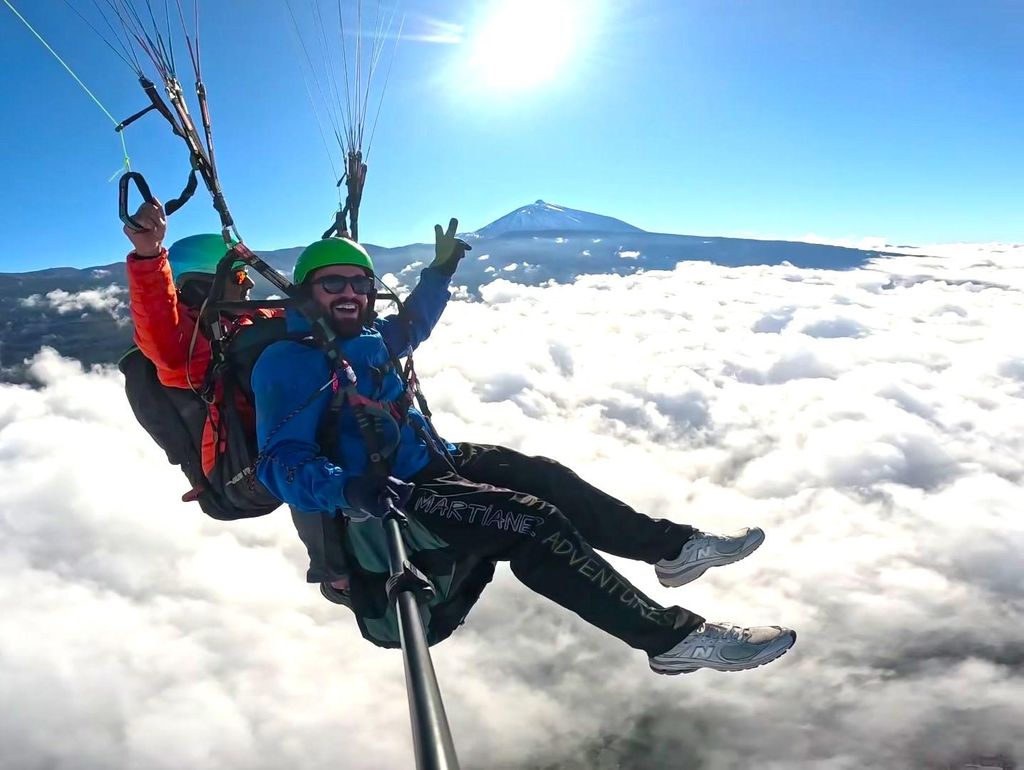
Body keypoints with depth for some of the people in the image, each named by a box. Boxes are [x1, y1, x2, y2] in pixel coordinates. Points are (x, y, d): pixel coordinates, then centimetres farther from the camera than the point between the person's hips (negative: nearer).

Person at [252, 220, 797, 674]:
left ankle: (673, 546, 15)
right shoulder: (286, 362, -15)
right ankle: (672, 637, -16)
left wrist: (440, 271, 26)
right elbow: (280, 462, -26)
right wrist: (348, 488, -44)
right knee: (533, 523, -23)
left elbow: (410, 326, 33)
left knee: (544, 477, 6)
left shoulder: (362, 337, 11)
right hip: (384, 504, -10)